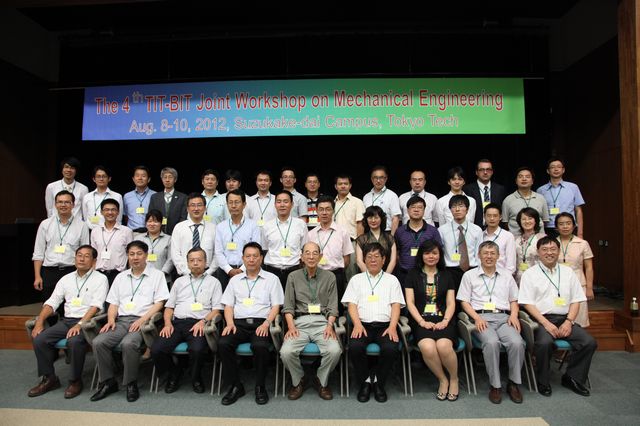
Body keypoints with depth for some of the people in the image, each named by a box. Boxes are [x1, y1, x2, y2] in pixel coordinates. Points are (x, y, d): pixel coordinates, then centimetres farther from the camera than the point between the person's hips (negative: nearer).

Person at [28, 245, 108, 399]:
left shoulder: (100, 279, -1)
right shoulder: (66, 279, 16)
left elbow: (96, 306, -12)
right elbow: (52, 302, 11)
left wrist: (80, 324, -23)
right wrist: (39, 322, -4)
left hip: (87, 322, -5)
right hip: (66, 321, 6)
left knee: (74, 342, -32)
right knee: (39, 340, -15)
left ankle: (75, 381, -11)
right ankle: (49, 379, 3)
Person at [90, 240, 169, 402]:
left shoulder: (156, 275, 6)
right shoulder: (121, 277, 22)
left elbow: (159, 302, -2)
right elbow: (113, 303, 18)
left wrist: (142, 319, -13)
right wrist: (111, 320, -1)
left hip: (143, 321, -5)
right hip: (121, 320, 5)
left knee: (128, 343, -33)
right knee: (98, 342, -20)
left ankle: (131, 384, -13)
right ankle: (108, 382, -3)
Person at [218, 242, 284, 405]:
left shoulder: (271, 279, 11)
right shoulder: (235, 280, 20)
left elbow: (276, 306, 5)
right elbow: (228, 305, 15)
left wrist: (266, 324, -12)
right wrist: (230, 323, -4)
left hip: (261, 323, -3)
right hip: (238, 323, 3)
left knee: (260, 346, -34)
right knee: (223, 344, -27)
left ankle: (260, 386, -10)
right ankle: (235, 386, -9)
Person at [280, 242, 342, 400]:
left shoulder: (329, 277, 13)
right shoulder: (293, 277, 13)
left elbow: (332, 307, 8)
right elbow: (288, 306, 8)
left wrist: (330, 326, -8)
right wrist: (291, 326, -8)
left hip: (322, 321, 0)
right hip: (300, 322, 0)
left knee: (334, 351, -28)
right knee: (286, 352, -27)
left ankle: (322, 381, 4)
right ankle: (298, 381, 6)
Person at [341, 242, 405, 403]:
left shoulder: (391, 280, 18)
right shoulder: (356, 279, 17)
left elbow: (396, 305, 7)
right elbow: (351, 304, 6)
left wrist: (392, 326, -10)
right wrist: (357, 324, -12)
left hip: (385, 325, 0)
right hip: (363, 324, 0)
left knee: (391, 349, -30)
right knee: (355, 347, -31)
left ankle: (378, 382, -2)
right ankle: (365, 381, -3)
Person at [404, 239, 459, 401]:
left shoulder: (446, 276, 18)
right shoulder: (413, 275, 12)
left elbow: (451, 303, 11)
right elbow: (410, 302, 5)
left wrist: (445, 321, -7)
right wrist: (422, 321, -9)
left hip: (442, 320, 1)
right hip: (421, 321, -1)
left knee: (444, 346, -31)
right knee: (427, 347, -32)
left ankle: (454, 379, -1)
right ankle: (442, 380, -4)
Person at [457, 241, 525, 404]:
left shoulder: (507, 275, 22)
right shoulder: (469, 275, 13)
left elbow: (514, 300, 23)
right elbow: (464, 301, 8)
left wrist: (514, 314, 2)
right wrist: (477, 317, -8)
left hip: (504, 317, 3)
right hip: (482, 318, -2)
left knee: (517, 342, -28)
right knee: (492, 342, -33)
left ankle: (514, 383, -8)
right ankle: (495, 385, -18)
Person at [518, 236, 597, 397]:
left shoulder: (568, 272, 15)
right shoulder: (530, 274, 3)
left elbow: (576, 301, 12)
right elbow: (527, 303, -4)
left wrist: (569, 321, -4)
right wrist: (546, 324, -14)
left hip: (565, 319, 4)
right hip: (542, 319, -4)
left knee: (589, 342, -18)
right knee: (544, 343, -32)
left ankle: (573, 378, 5)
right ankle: (543, 382, -7)